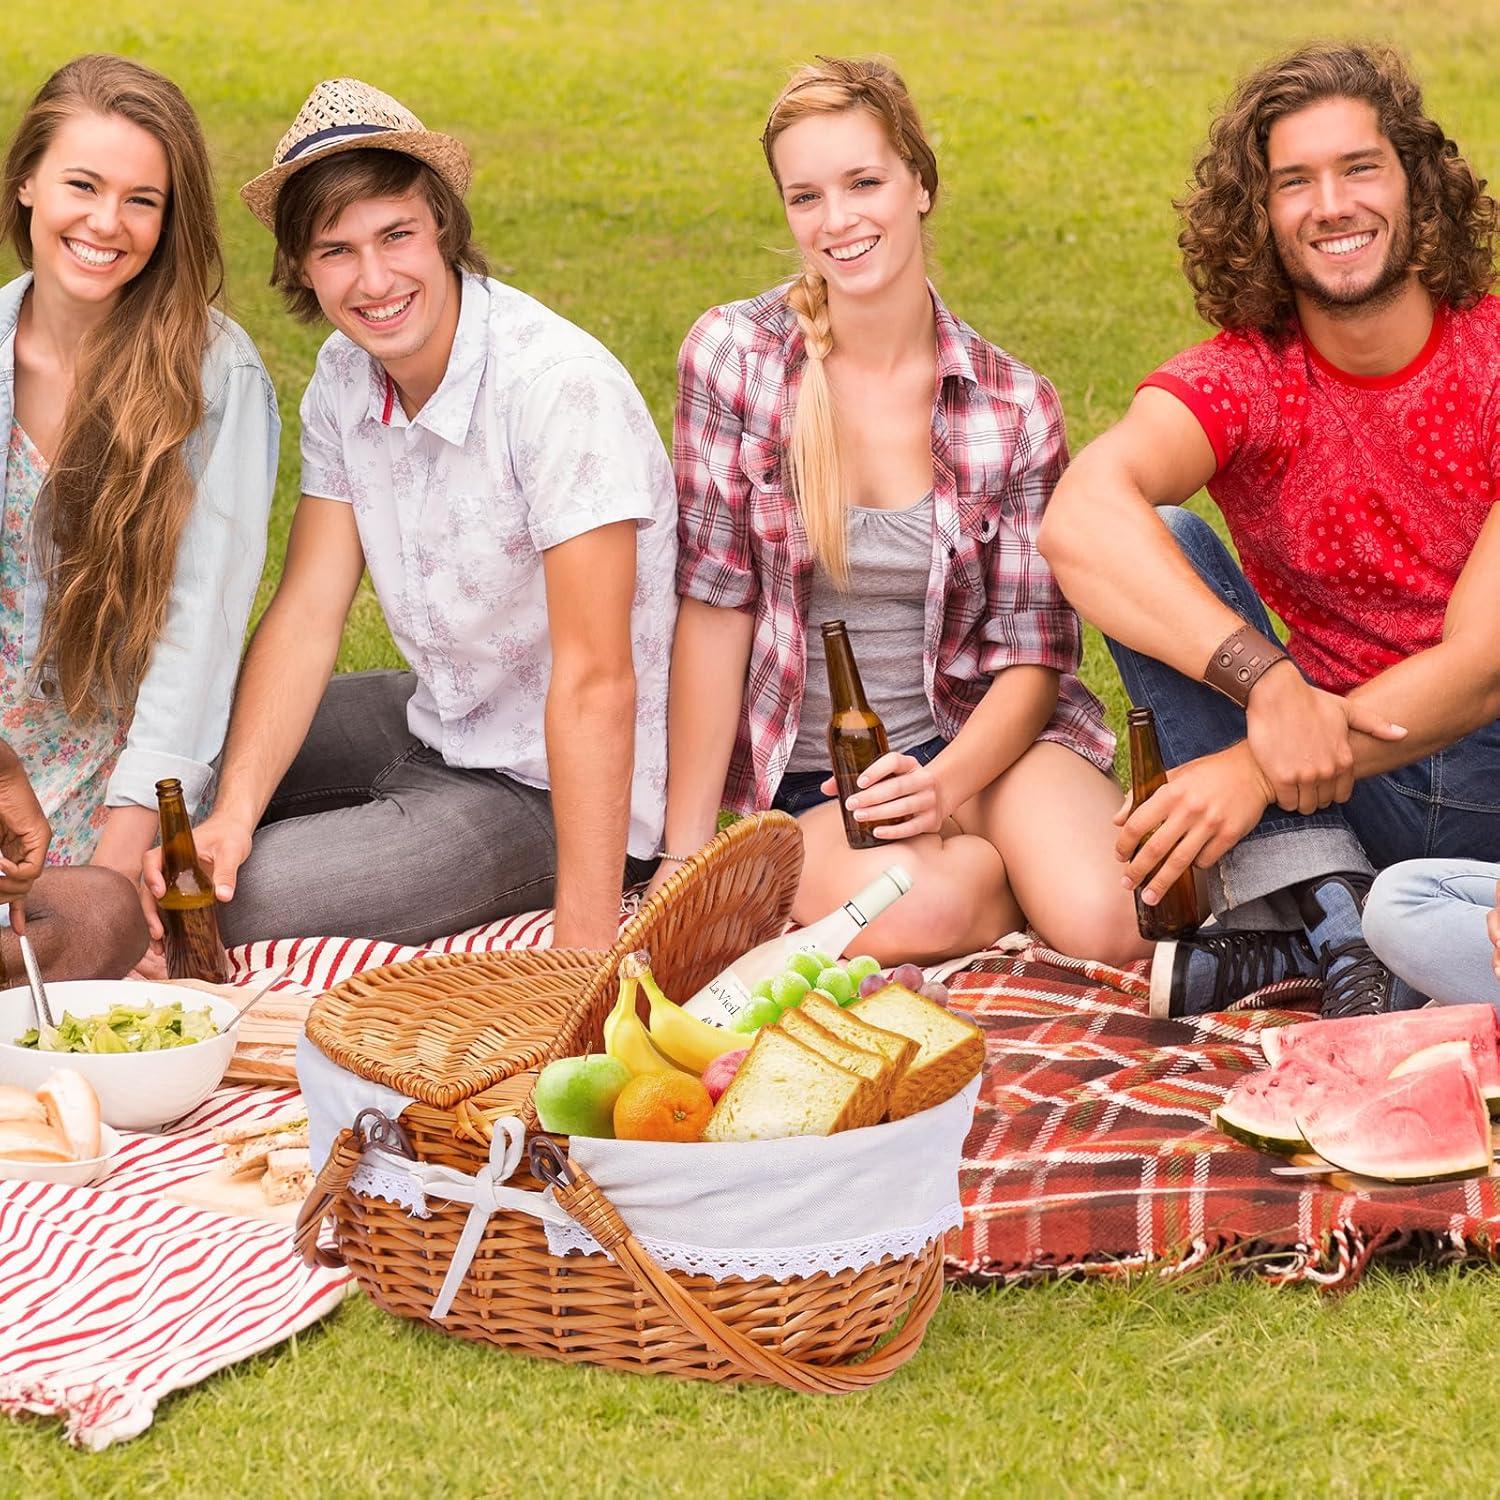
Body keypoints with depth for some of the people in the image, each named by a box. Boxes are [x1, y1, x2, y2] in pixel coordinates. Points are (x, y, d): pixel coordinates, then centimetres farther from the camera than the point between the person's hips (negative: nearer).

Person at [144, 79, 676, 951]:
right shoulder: (346, 377, -2)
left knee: (221, 913, -19)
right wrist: (232, 814, -18)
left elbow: (594, 681, -29)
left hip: (556, 790, -8)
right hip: (439, 720, 8)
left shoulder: (561, 387, -27)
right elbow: (307, 614, -2)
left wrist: (585, 946, -31)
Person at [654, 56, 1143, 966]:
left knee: (1104, 927, -27)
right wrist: (685, 854, -9)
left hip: (980, 737, 1)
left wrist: (944, 784, -22)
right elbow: (717, 608, -6)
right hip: (804, 778, -1)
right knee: (919, 908, -33)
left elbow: (1032, 653, -2)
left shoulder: (1013, 406, -2)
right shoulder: (734, 356, -6)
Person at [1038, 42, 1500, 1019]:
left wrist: (1258, 770, -27)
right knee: (1157, 543, -18)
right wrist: (1269, 682, -43)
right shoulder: (1245, 378, -5)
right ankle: (1333, 924, -25)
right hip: (1343, 782, 4)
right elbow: (1080, 516, -29)